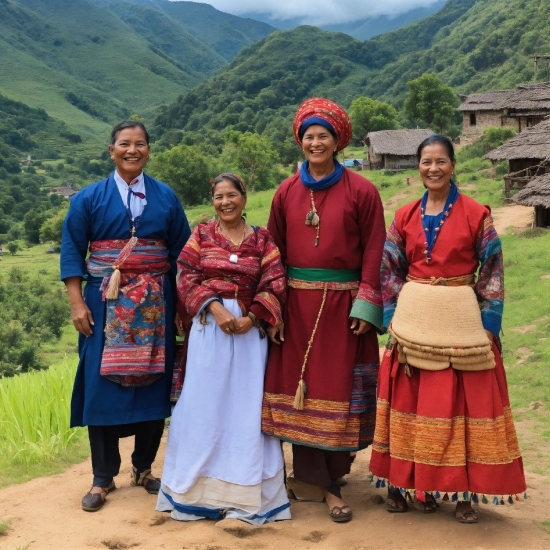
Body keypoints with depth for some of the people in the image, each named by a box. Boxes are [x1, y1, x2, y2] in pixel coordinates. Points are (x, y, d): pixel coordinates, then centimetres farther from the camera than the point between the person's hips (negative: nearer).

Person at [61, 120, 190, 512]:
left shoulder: (166, 198, 7)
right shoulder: (89, 198, 3)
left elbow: (181, 252, 8)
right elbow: (72, 252, 1)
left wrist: (183, 302, 3)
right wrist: (78, 304, -7)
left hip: (156, 304, 1)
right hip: (106, 305, -1)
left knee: (153, 383, 4)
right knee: (103, 385, -1)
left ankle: (144, 468, 21)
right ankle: (103, 478, 10)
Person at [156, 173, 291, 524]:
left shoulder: (262, 239, 7)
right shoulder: (202, 234, 7)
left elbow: (275, 285, -1)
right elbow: (188, 278, -2)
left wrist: (251, 318, -15)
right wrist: (215, 308, -15)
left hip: (249, 329, 0)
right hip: (208, 326, 0)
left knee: (245, 403, 2)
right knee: (205, 401, 3)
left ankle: (245, 490, 13)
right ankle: (201, 486, 15)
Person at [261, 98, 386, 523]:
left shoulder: (361, 190, -2)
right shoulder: (286, 193, 6)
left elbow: (374, 250, -3)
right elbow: (274, 252, 7)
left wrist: (366, 305, -11)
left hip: (342, 304, -2)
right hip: (297, 304, 3)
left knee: (339, 388, 2)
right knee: (301, 385, 4)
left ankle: (332, 469, 17)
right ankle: (325, 482, 17)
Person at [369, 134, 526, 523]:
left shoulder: (476, 214, -3)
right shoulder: (405, 217, 6)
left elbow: (492, 270, -3)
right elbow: (390, 269, 9)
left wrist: (487, 323, -9)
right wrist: (394, 317, 0)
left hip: (461, 318, -3)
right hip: (414, 317, 3)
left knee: (463, 402, 1)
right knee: (412, 401, 6)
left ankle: (463, 490, 13)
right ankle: (412, 482, 19)